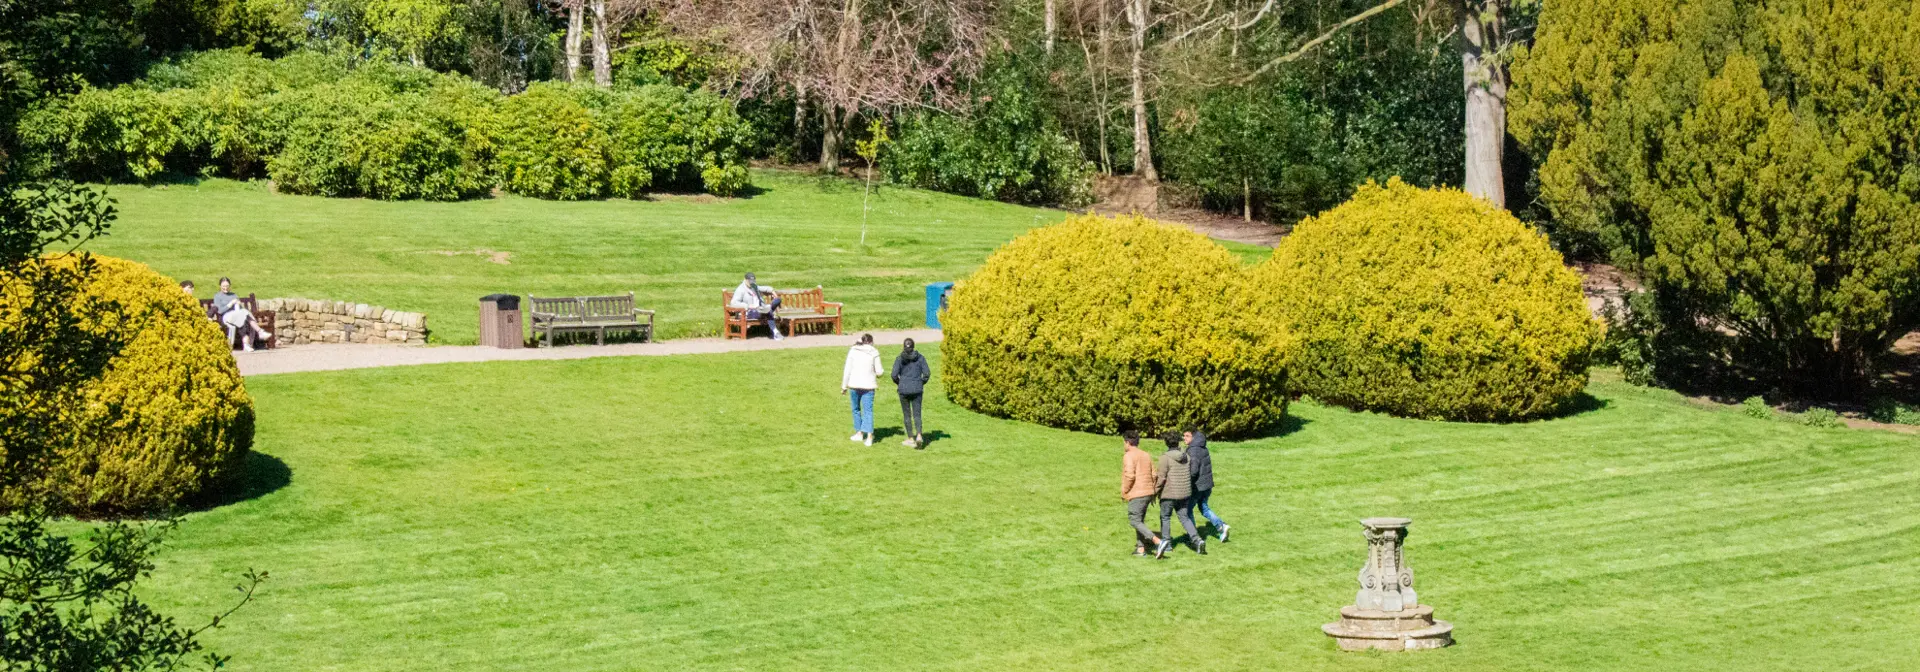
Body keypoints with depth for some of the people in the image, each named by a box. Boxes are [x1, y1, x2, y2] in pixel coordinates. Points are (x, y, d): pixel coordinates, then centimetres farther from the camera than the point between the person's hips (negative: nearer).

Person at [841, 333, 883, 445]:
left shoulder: (853, 351, 1)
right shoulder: (874, 353, -1)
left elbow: (847, 369, -1)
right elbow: (879, 372, 0)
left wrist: (844, 386, 5)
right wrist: (877, 374, 24)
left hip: (854, 385, 1)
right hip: (868, 385, -1)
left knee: (856, 409, 18)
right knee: (868, 410, 1)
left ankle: (859, 433, 25)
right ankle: (869, 436, -11)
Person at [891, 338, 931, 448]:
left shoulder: (899, 359, -5)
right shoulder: (920, 358, -1)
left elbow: (894, 375, -11)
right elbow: (927, 373, -4)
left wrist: (898, 383, 9)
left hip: (904, 389, -1)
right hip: (917, 389, 1)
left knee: (907, 414, 12)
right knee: (917, 414, 5)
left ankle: (911, 439, 15)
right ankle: (919, 435, -18)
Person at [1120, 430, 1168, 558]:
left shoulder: (1128, 456, -11)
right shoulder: (1146, 455, 15)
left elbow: (1130, 475, -22)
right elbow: (1154, 475, 15)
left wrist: (1124, 491, -9)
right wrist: (1153, 493, 21)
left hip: (1136, 494, -9)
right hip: (1148, 492, 9)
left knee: (1135, 521, -7)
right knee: (1139, 521, 16)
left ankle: (1158, 542, -20)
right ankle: (1140, 549, 14)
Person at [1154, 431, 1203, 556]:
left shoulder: (1165, 457, -16)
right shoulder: (1186, 456, 3)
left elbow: (1161, 477, -16)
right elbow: (1191, 473, 9)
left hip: (1169, 494, -5)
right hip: (1185, 493, 5)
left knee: (1164, 517, 12)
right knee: (1185, 517, 12)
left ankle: (1166, 543, 18)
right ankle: (1197, 540, -4)